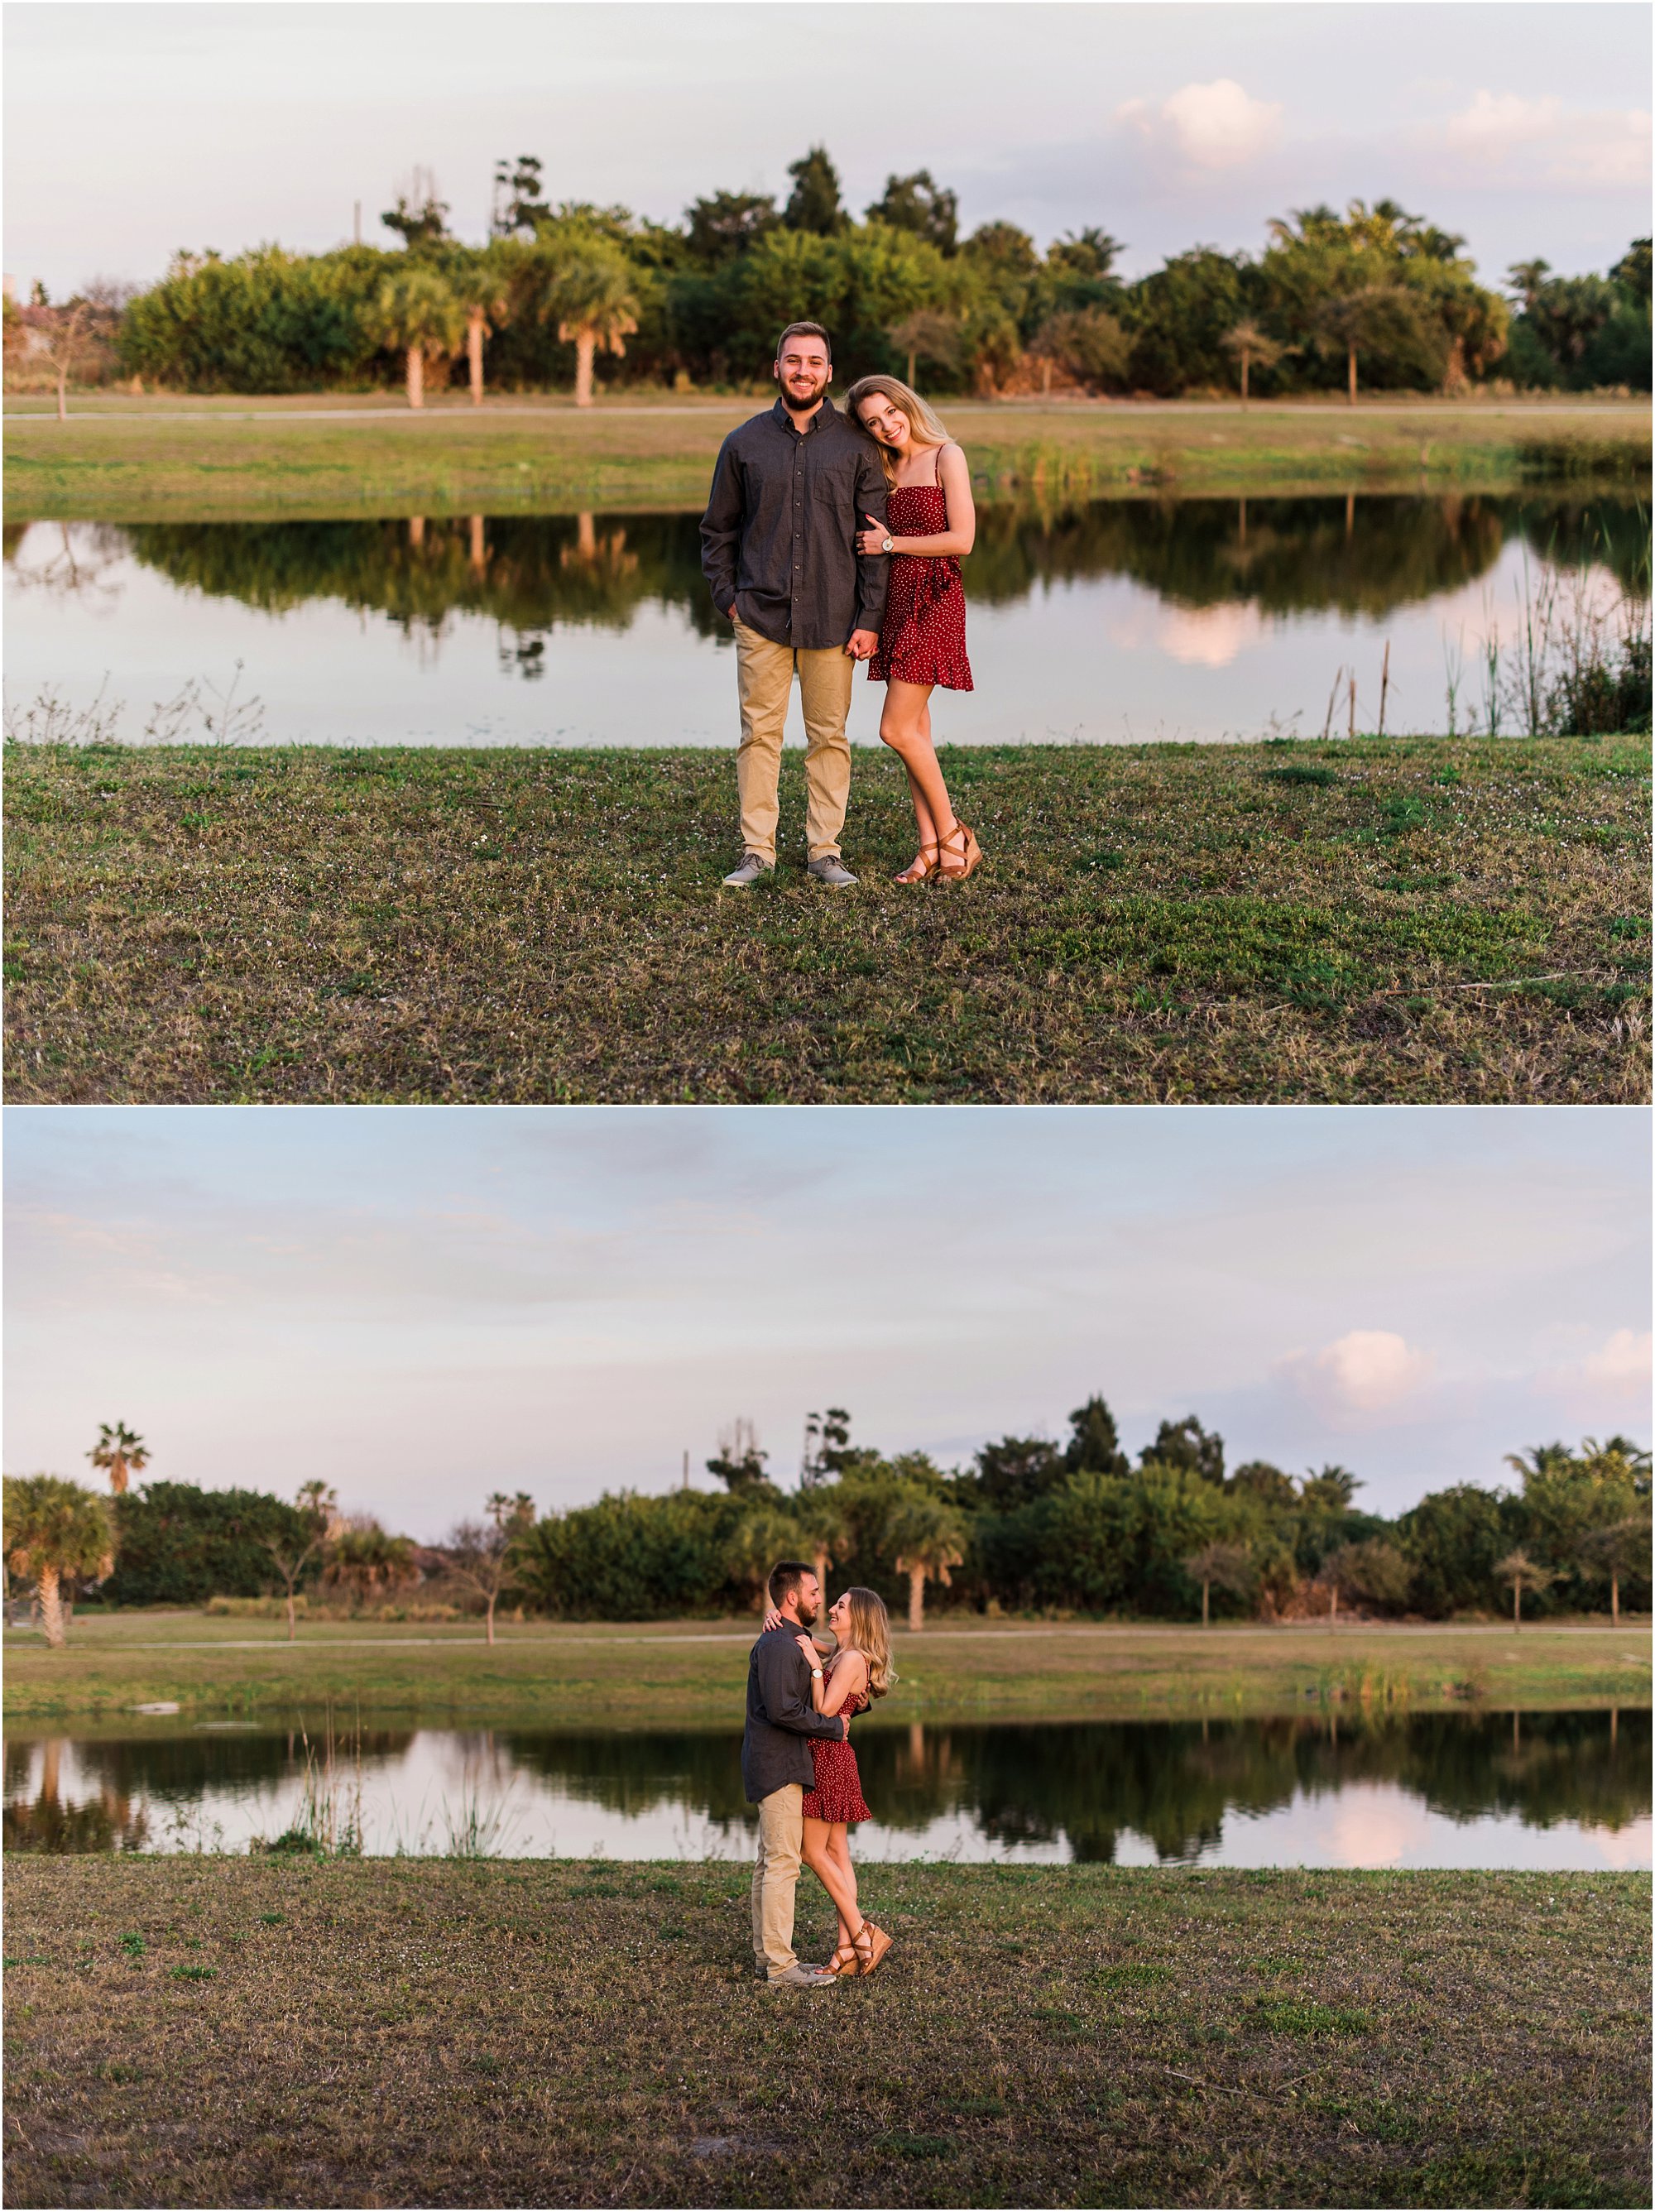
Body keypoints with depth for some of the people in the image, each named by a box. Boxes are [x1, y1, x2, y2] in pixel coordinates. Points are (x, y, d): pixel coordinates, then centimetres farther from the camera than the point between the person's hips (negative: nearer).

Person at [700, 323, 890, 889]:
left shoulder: (856, 445, 3)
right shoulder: (745, 444, 7)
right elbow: (717, 530, 15)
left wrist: (869, 618, -4)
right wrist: (728, 598, 4)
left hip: (832, 620, -1)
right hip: (761, 616, 1)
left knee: (829, 736, 4)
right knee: (759, 735, 1)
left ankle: (824, 849, 12)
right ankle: (756, 849, 7)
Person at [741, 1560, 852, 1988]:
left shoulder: (790, 1641, 18)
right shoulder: (779, 1644, -16)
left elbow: (799, 1703, 25)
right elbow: (783, 1709, -25)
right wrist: (833, 1727, -13)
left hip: (777, 1766, 11)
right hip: (779, 1768, -11)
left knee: (770, 1863, 13)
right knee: (782, 1864, -10)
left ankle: (766, 1955, 18)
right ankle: (780, 1965, -10)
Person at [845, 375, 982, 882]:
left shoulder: (946, 457, -7)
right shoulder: (888, 469, 14)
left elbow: (961, 540, -14)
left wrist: (890, 543, -9)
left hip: (934, 602, -8)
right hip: (896, 601, 8)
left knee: (898, 729, -11)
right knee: (914, 730, 5)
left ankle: (953, 836, 1)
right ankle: (931, 847, 8)